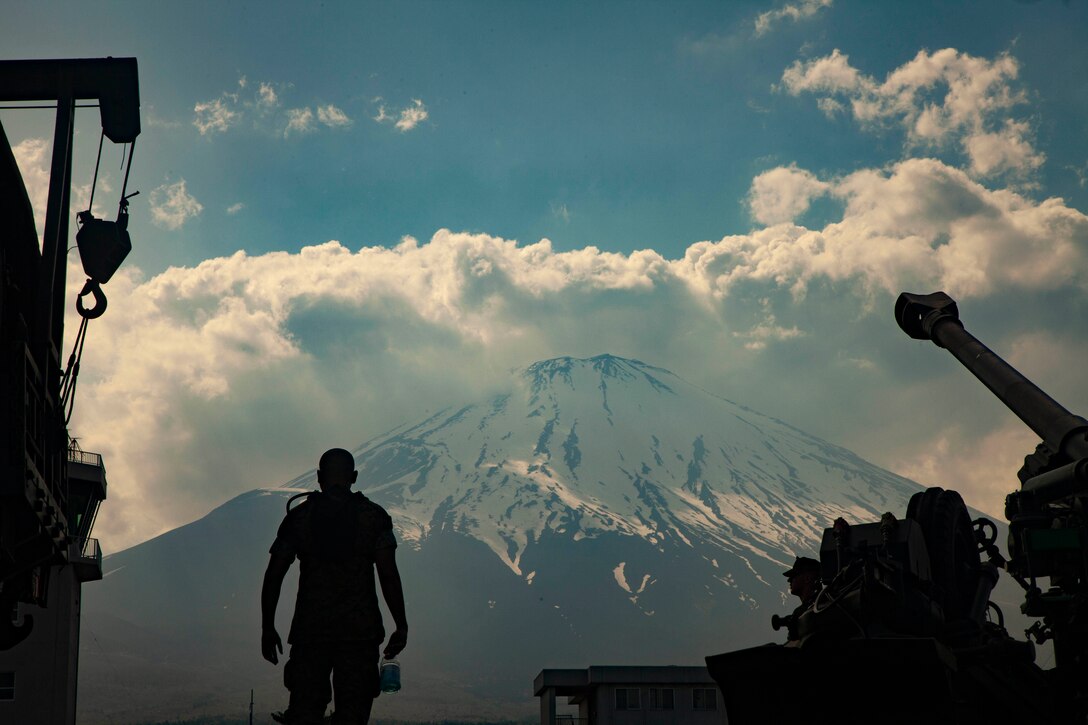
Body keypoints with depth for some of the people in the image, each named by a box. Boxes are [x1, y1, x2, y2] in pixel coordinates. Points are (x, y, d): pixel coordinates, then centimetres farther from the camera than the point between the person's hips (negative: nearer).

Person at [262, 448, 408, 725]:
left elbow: (273, 576, 4)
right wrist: (401, 626, -1)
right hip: (360, 631, -1)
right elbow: (389, 575, -7)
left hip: (309, 630, 1)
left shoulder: (298, 516, 4)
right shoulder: (374, 516, 1)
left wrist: (268, 629, 12)